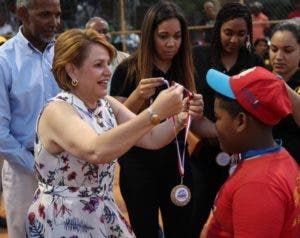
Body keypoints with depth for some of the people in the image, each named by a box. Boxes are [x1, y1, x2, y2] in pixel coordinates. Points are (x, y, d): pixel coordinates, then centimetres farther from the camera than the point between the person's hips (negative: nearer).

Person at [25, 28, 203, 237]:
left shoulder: (107, 105, 2)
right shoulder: (57, 111, -21)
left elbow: (151, 139, -1)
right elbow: (96, 151, -39)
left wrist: (181, 117, -20)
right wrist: (155, 112, -41)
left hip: (105, 217, 7)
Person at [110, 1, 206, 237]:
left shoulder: (186, 70, 3)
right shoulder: (128, 70, -9)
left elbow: (194, 125, 9)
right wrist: (138, 96, -27)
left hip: (177, 164, 4)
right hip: (139, 167, -3)